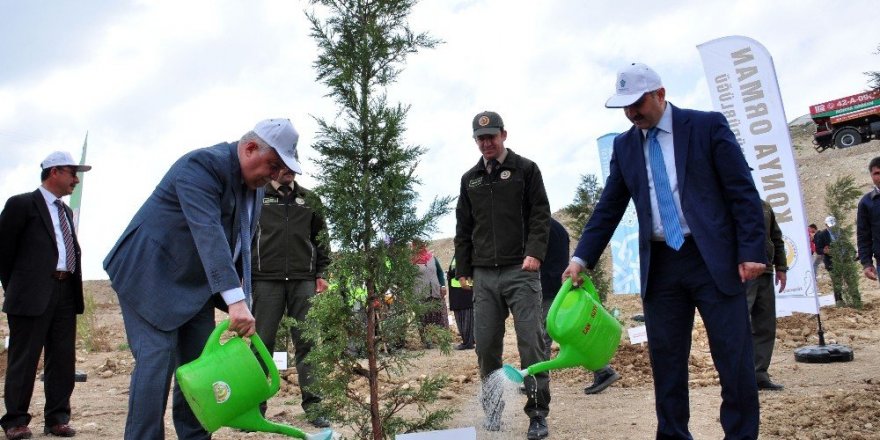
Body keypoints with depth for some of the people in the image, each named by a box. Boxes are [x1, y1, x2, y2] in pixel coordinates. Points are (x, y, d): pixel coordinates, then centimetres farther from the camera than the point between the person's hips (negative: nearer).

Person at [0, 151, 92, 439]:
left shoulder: (66, 211, 20)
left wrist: (74, 289, 10)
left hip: (66, 294, 6)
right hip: (33, 294, -6)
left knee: (63, 360, 7)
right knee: (23, 360, 1)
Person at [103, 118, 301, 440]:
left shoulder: (255, 186, 3)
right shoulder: (202, 165, -24)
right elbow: (208, 233, -37)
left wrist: (244, 299, 0)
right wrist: (236, 300, -44)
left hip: (196, 284, 8)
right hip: (149, 274, -8)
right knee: (157, 358, -13)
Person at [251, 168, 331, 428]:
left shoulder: (309, 199, 14)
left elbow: (321, 238, 16)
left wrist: (321, 274, 8)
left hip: (303, 280, 2)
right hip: (266, 280, -1)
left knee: (306, 342, -1)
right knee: (263, 343, 0)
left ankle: (312, 406, 3)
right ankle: (255, 405, 9)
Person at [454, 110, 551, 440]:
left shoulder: (525, 169, 7)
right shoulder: (470, 179, 17)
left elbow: (541, 214, -1)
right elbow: (463, 229, 19)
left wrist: (535, 252, -14)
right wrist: (463, 269, 14)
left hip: (520, 271, -4)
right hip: (483, 276, 4)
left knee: (531, 342, -5)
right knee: (486, 345, 4)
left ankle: (538, 413, 3)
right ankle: (493, 407, 20)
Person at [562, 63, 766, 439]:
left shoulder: (707, 125, 0)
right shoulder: (624, 146, 11)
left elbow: (743, 190, -3)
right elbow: (608, 208, 10)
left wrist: (751, 251, -11)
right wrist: (581, 258, 1)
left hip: (714, 258, -3)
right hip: (660, 265, 4)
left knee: (735, 362, 1)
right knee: (665, 364, 7)